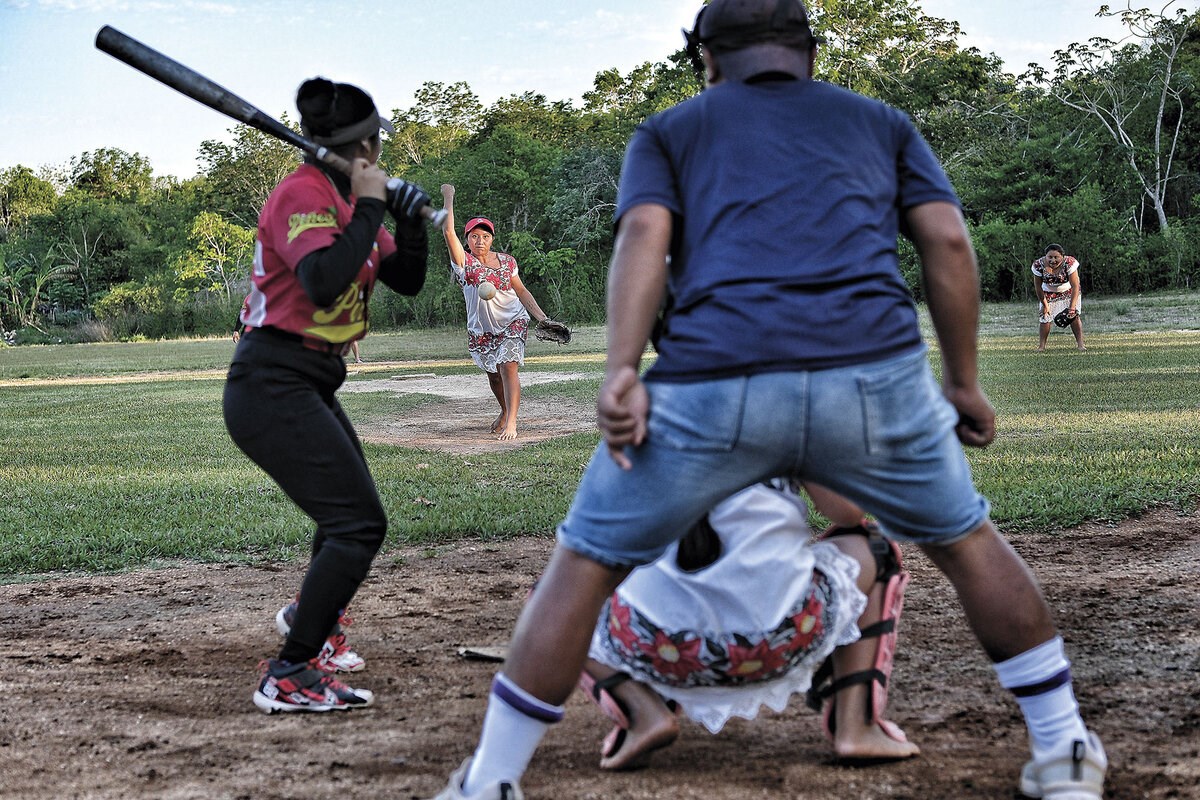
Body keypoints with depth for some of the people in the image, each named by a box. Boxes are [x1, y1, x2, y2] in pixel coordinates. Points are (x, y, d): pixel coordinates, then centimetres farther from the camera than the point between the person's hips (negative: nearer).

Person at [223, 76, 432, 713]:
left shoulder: (348, 200, 13)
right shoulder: (304, 192, -16)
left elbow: (406, 281, 16)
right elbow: (324, 281, -32)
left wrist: (411, 222, -1)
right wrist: (369, 207, -22)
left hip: (311, 388, 10)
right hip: (272, 389, -10)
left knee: (350, 507, 28)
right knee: (359, 522, -17)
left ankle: (310, 617, 53)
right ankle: (288, 677, -15)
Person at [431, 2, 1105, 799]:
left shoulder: (670, 129, 23)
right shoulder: (880, 121, 28)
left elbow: (645, 233, 3)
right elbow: (948, 239, 14)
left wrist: (621, 372, -7)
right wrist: (964, 381, 19)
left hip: (714, 384, -1)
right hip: (875, 374, 2)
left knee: (584, 565, 15)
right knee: (967, 543, 26)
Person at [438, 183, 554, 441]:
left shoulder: (507, 262, 0)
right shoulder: (464, 262, -7)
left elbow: (521, 291, 6)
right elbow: (448, 231, -19)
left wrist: (541, 317, -3)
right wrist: (448, 198, -17)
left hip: (513, 320, -1)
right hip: (481, 329, 1)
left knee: (508, 366, -19)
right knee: (493, 373, 12)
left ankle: (510, 423, -24)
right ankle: (505, 412, 41)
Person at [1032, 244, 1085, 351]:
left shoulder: (1069, 263, -34)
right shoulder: (1039, 265, -28)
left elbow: (1075, 286, -34)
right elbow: (1038, 287, -15)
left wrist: (1072, 307, -41)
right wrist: (1044, 305, -11)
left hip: (1068, 291, -1)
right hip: (1048, 293, 1)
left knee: (1074, 315, -11)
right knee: (1044, 317, -5)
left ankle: (1080, 344, -7)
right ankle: (1041, 346, 4)